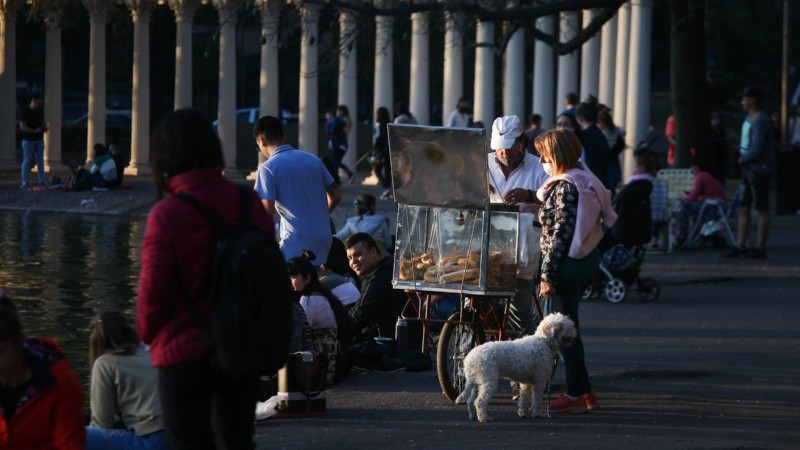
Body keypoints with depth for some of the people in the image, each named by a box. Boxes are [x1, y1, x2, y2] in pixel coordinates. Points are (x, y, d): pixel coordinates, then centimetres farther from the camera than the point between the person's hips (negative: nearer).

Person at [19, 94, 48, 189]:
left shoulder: (40, 111, 8)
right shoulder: (26, 112, -11)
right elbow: (22, 127, -16)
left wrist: (45, 127, -1)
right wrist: (34, 131, -24)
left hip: (39, 140, 6)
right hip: (28, 140, -6)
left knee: (40, 161, 8)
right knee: (27, 161, -3)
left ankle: (42, 181, 14)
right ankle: (24, 183, -1)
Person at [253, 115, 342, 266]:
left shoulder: (268, 167, -8)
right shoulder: (313, 159, 11)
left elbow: (268, 210, -15)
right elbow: (336, 195, 15)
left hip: (297, 242, -6)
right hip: (323, 239, 6)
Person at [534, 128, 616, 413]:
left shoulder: (565, 187, -19)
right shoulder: (582, 179, 11)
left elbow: (561, 234, -22)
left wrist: (547, 274, -20)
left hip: (568, 263, -10)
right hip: (586, 259, 10)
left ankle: (576, 394, 4)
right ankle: (584, 391, 22)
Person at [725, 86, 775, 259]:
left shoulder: (760, 121, -17)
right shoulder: (749, 119, 13)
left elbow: (757, 149, -24)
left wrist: (743, 159, -9)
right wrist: (744, 160, 5)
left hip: (760, 170, -10)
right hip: (749, 170, 10)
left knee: (762, 209, -2)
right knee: (743, 208, 9)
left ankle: (760, 247, 3)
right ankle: (740, 246, 12)